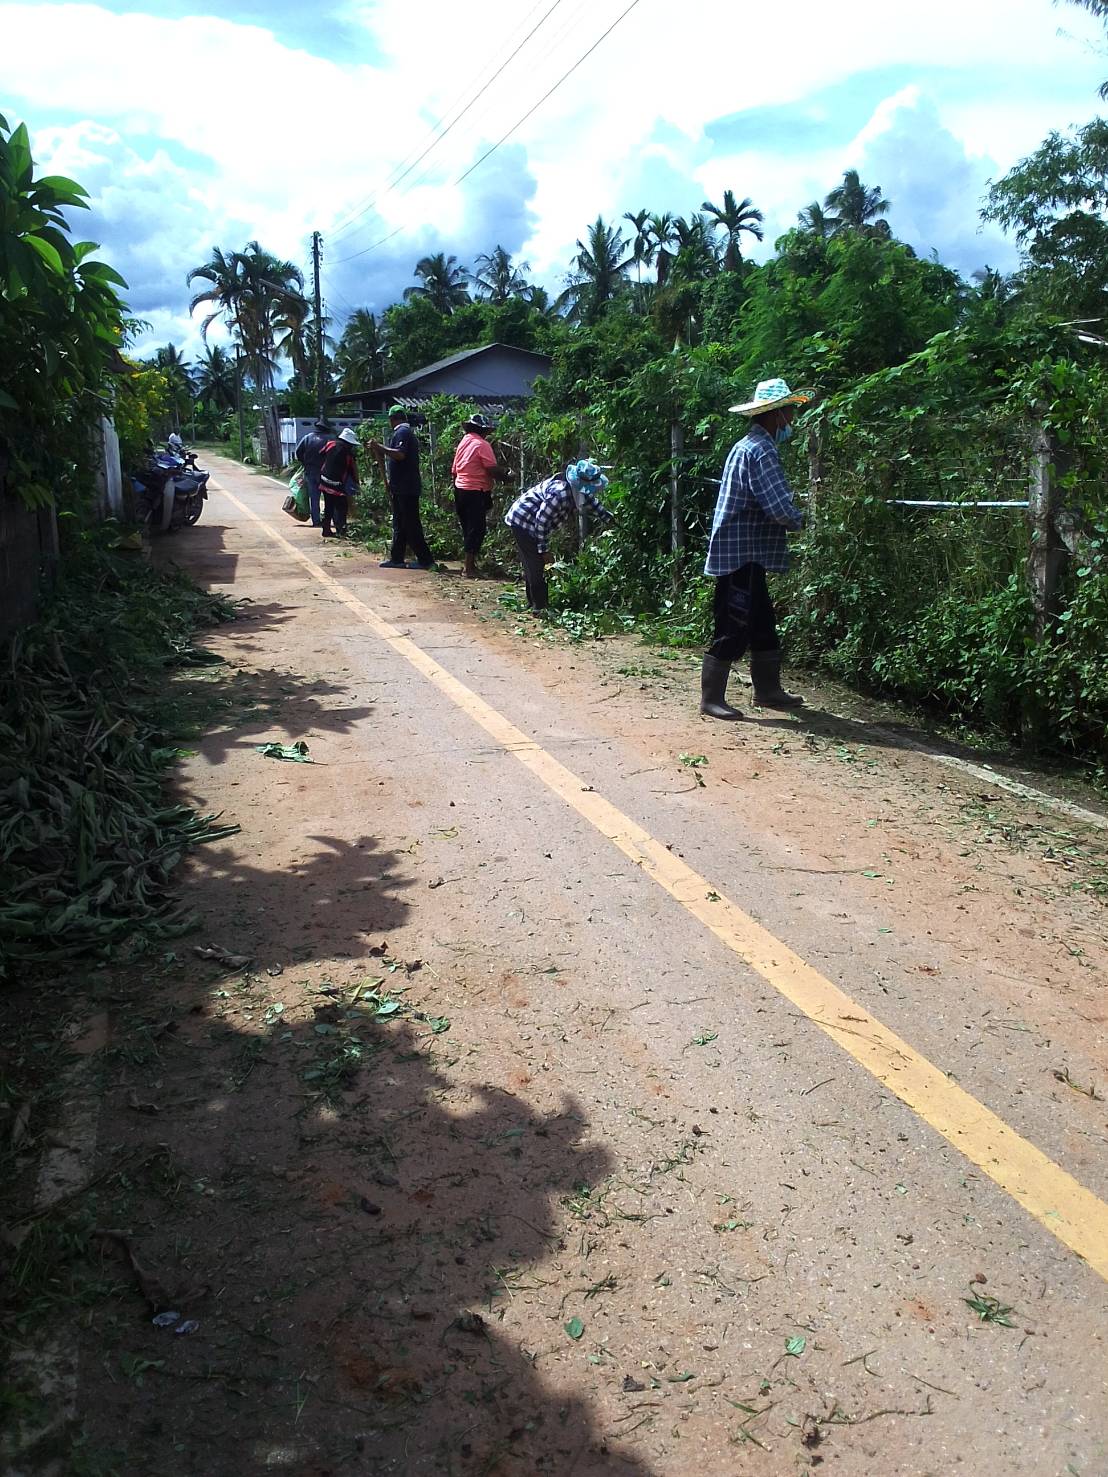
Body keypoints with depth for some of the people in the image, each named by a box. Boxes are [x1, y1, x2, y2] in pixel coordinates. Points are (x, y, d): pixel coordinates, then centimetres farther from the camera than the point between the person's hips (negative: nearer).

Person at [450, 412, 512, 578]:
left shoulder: (463, 442, 13)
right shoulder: (482, 445, -11)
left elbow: (454, 470, 18)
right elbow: (493, 470, -18)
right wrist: (507, 477, -1)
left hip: (460, 489, 8)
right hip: (476, 492, -8)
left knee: (468, 528, 16)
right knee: (477, 529, -4)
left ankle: (470, 564, 23)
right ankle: (470, 569, -4)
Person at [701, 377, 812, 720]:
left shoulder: (748, 445, 16)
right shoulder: (761, 451, -17)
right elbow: (780, 509, -23)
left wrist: (791, 509, 9)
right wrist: (801, 519, -3)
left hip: (745, 554, 11)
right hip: (741, 554, -11)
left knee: (763, 624, 17)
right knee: (732, 629, -5)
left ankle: (768, 690, 27)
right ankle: (711, 699, 2)